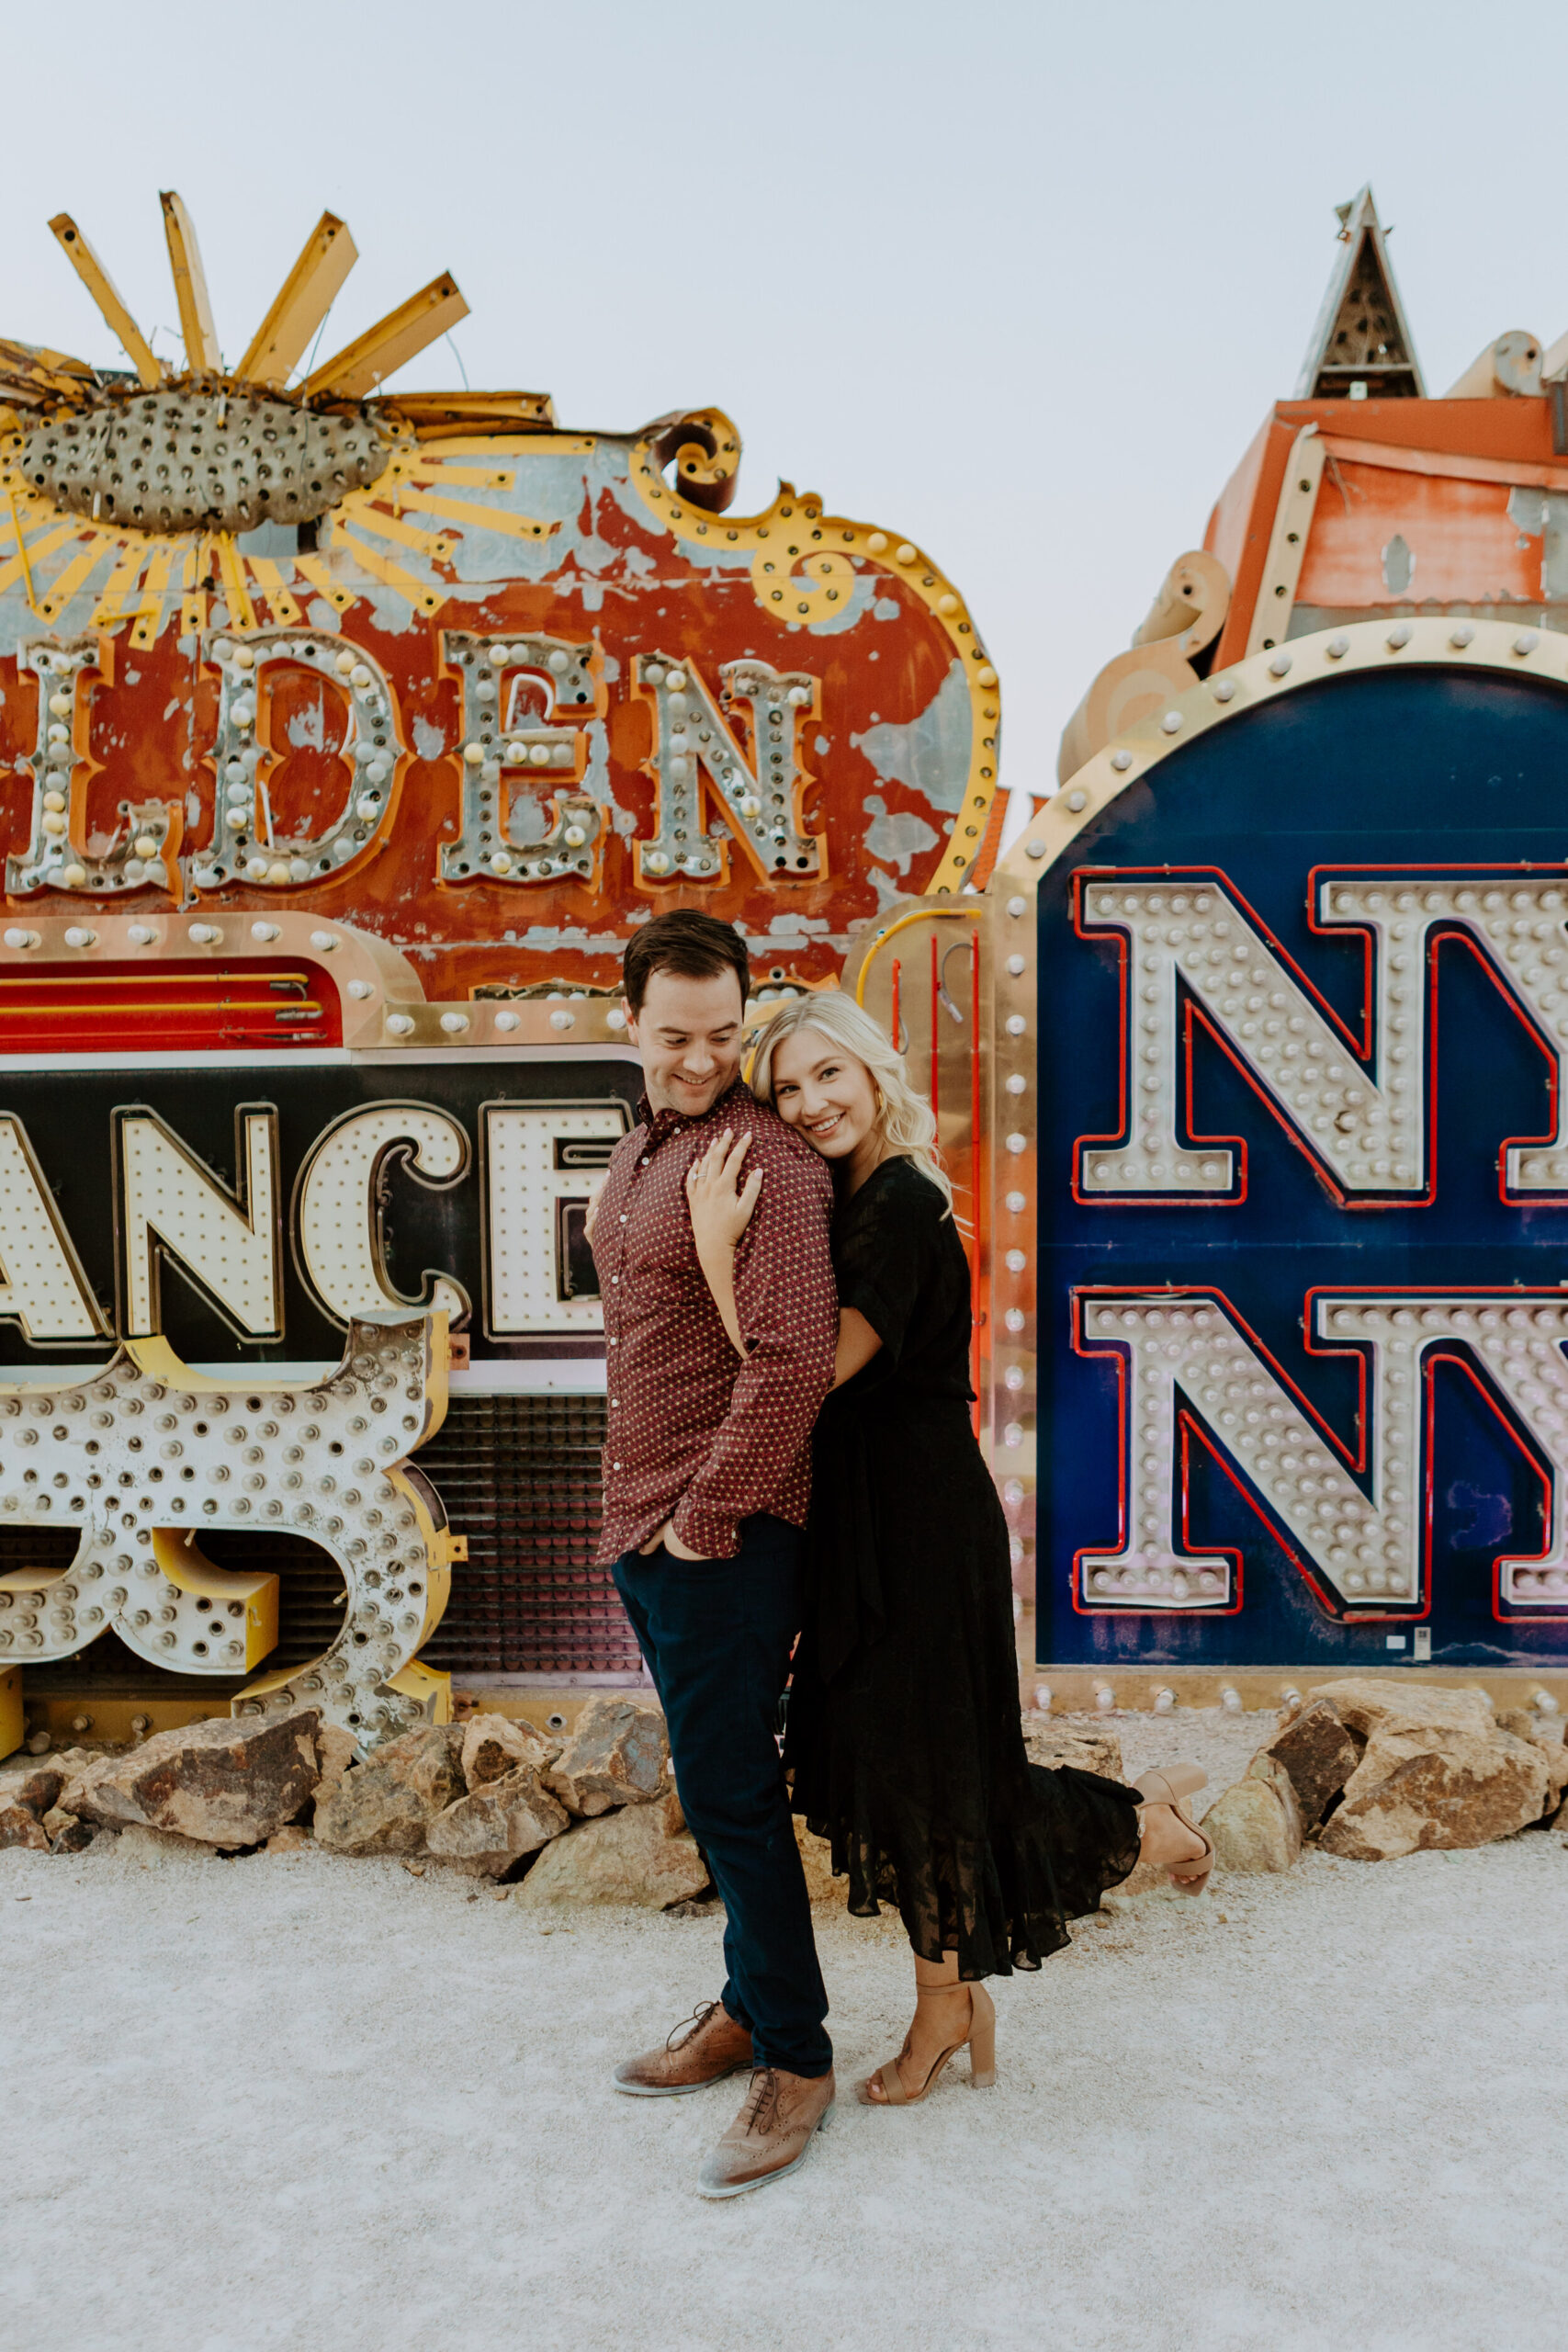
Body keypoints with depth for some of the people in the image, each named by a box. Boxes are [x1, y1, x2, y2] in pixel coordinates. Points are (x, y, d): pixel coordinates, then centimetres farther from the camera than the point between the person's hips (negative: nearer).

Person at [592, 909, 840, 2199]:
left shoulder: (766, 1159, -17)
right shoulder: (639, 1149, 13)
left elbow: (792, 1357, -26)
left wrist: (707, 1514, -19)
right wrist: (644, 1513, 18)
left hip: (724, 1534, -9)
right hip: (645, 1528, 9)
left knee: (729, 1790, 0)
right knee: (717, 1782, 19)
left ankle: (797, 2056, 17)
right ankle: (748, 2008, 35)